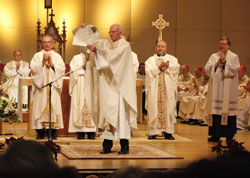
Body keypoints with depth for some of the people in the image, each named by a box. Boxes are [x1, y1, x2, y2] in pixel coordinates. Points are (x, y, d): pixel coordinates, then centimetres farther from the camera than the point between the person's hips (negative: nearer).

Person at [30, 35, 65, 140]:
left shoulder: (57, 56, 14)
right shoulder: (37, 55, 12)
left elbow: (62, 69, 1)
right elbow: (33, 69, -2)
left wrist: (51, 64, -9)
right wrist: (43, 62, -12)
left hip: (53, 87, 0)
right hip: (40, 85, 0)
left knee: (54, 106, -6)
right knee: (40, 107, -7)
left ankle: (53, 132, -4)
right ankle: (40, 132, -4)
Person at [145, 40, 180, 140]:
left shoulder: (172, 59, 16)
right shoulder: (151, 60, 15)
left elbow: (176, 68, -3)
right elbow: (149, 71, -3)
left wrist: (166, 66, -12)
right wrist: (159, 67, -12)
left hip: (168, 89, 0)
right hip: (154, 89, 0)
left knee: (168, 108, -6)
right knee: (153, 108, -7)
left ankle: (168, 132, -4)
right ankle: (153, 132, -6)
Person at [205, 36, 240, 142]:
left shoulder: (234, 57, 4)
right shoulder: (214, 56, 13)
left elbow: (234, 70, -9)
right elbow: (207, 69, 4)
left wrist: (224, 61, -11)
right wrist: (216, 64, -10)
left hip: (228, 89, -3)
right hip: (215, 89, 3)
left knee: (228, 110, -4)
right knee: (215, 110, -1)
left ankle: (229, 136, 2)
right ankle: (215, 135, 4)